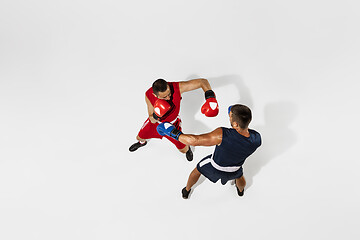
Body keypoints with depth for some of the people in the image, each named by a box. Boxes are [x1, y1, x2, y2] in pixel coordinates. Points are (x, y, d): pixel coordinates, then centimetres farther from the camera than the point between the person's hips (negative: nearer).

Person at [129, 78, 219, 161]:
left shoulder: (177, 87, -41)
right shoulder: (148, 95, -34)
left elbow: (203, 81, -39)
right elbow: (152, 120, -23)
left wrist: (210, 96, -57)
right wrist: (155, 116, -48)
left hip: (173, 123, -1)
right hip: (155, 122, 1)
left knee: (183, 149, 10)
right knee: (139, 137, 24)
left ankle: (187, 148, 51)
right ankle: (142, 142, 64)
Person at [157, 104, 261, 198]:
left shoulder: (222, 135, -46)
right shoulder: (257, 139, -33)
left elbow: (194, 140, -40)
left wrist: (174, 133, -26)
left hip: (214, 167, -2)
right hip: (233, 171, 2)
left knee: (197, 170, 32)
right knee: (239, 176, 39)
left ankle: (186, 191, 59)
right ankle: (241, 190, 73)